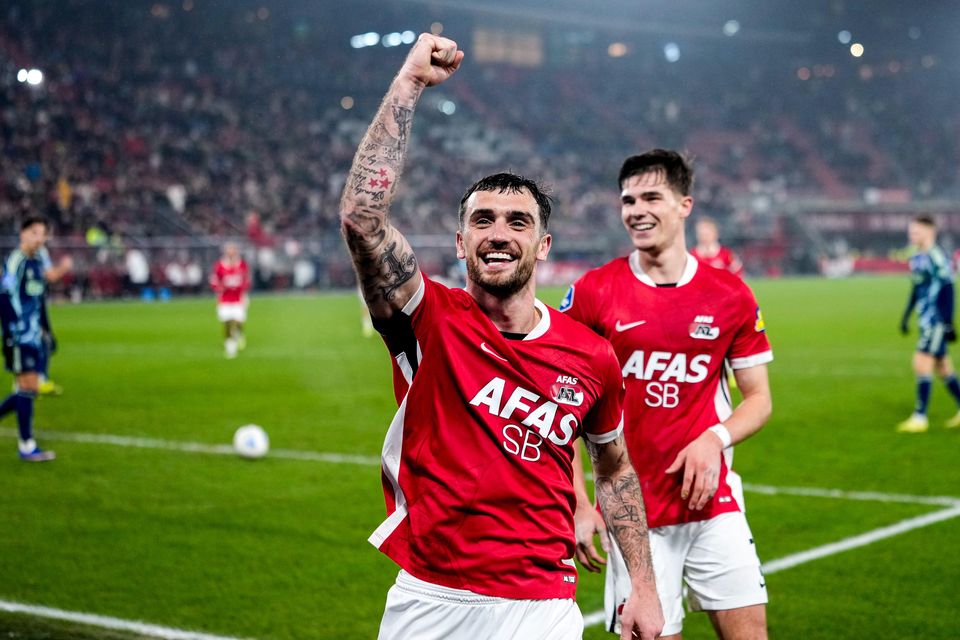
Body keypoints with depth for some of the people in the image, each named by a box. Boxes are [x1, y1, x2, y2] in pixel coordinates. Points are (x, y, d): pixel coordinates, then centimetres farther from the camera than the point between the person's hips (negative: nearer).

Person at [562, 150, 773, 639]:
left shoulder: (730, 295, 2)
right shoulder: (593, 292, -4)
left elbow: (758, 399, 9)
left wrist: (715, 439, -11)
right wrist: (578, 504, -6)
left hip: (714, 503, 2)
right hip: (631, 513, -1)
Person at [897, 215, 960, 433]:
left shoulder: (937, 258, -15)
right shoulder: (916, 258, 12)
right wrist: (906, 316, 24)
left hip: (937, 321, -9)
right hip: (926, 322, 9)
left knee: (921, 362, -12)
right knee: (942, 366, 14)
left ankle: (920, 417, -8)